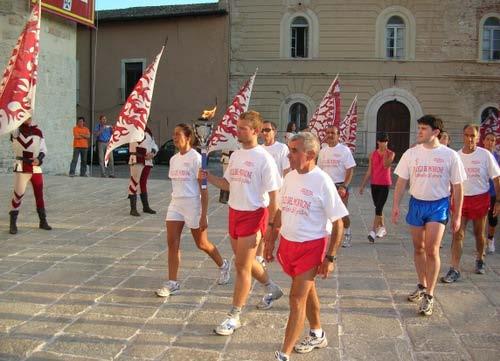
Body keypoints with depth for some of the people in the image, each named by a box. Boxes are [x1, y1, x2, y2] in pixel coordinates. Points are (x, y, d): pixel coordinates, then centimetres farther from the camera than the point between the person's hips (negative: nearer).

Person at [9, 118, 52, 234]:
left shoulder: (38, 131, 8)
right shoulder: (16, 130, -2)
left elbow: (43, 149, 11)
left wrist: (39, 159, -7)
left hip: (36, 167, 4)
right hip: (21, 166, -4)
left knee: (39, 194, 9)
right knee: (18, 194, -7)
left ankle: (43, 221, 21)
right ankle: (13, 223, 2)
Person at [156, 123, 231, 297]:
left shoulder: (196, 158, -13)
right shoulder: (174, 159, 8)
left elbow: (203, 189, -14)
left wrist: (203, 215, -17)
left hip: (193, 203, -6)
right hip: (175, 203, 6)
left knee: (202, 243, 9)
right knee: (172, 243, -3)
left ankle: (223, 265, 35)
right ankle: (172, 283, 3)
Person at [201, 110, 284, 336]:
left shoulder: (264, 159, -15)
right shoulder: (235, 155, 7)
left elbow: (273, 196, -15)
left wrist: (267, 227, -17)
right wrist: (208, 177, -1)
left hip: (253, 215, -8)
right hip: (234, 213, 8)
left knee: (242, 266, -3)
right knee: (244, 261, 20)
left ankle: (234, 317, 8)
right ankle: (272, 288, 44)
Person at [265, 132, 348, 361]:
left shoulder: (322, 182, -17)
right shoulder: (289, 177, 2)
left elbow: (338, 223, -13)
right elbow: (280, 212, 15)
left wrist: (330, 257, -14)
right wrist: (271, 241, 15)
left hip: (311, 246, -6)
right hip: (288, 243, 6)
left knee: (297, 298, -5)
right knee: (307, 291, 22)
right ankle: (317, 335, 41)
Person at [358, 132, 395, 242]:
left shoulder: (390, 153, -4)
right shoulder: (373, 154, 5)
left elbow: (386, 165, -22)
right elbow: (369, 171, 9)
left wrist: (385, 152, -15)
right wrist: (362, 185, 7)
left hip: (385, 184, -4)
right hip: (374, 184, 4)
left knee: (378, 208, -12)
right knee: (378, 208, 14)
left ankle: (373, 231, -14)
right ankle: (382, 228, 30)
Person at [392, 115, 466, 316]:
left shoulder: (450, 155, -5)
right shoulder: (411, 153, 0)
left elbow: (457, 187, 0)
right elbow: (401, 181, 4)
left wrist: (457, 215, 0)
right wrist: (396, 205, -4)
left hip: (438, 205, -3)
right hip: (416, 203, 3)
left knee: (431, 250, -9)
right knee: (418, 248, 12)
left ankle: (429, 296, 1)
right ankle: (422, 286, 31)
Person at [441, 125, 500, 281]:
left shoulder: (485, 155, -7)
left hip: (480, 199, -1)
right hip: (460, 198, 1)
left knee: (479, 233, 14)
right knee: (457, 234, -6)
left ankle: (480, 260, 39)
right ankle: (454, 270, -6)